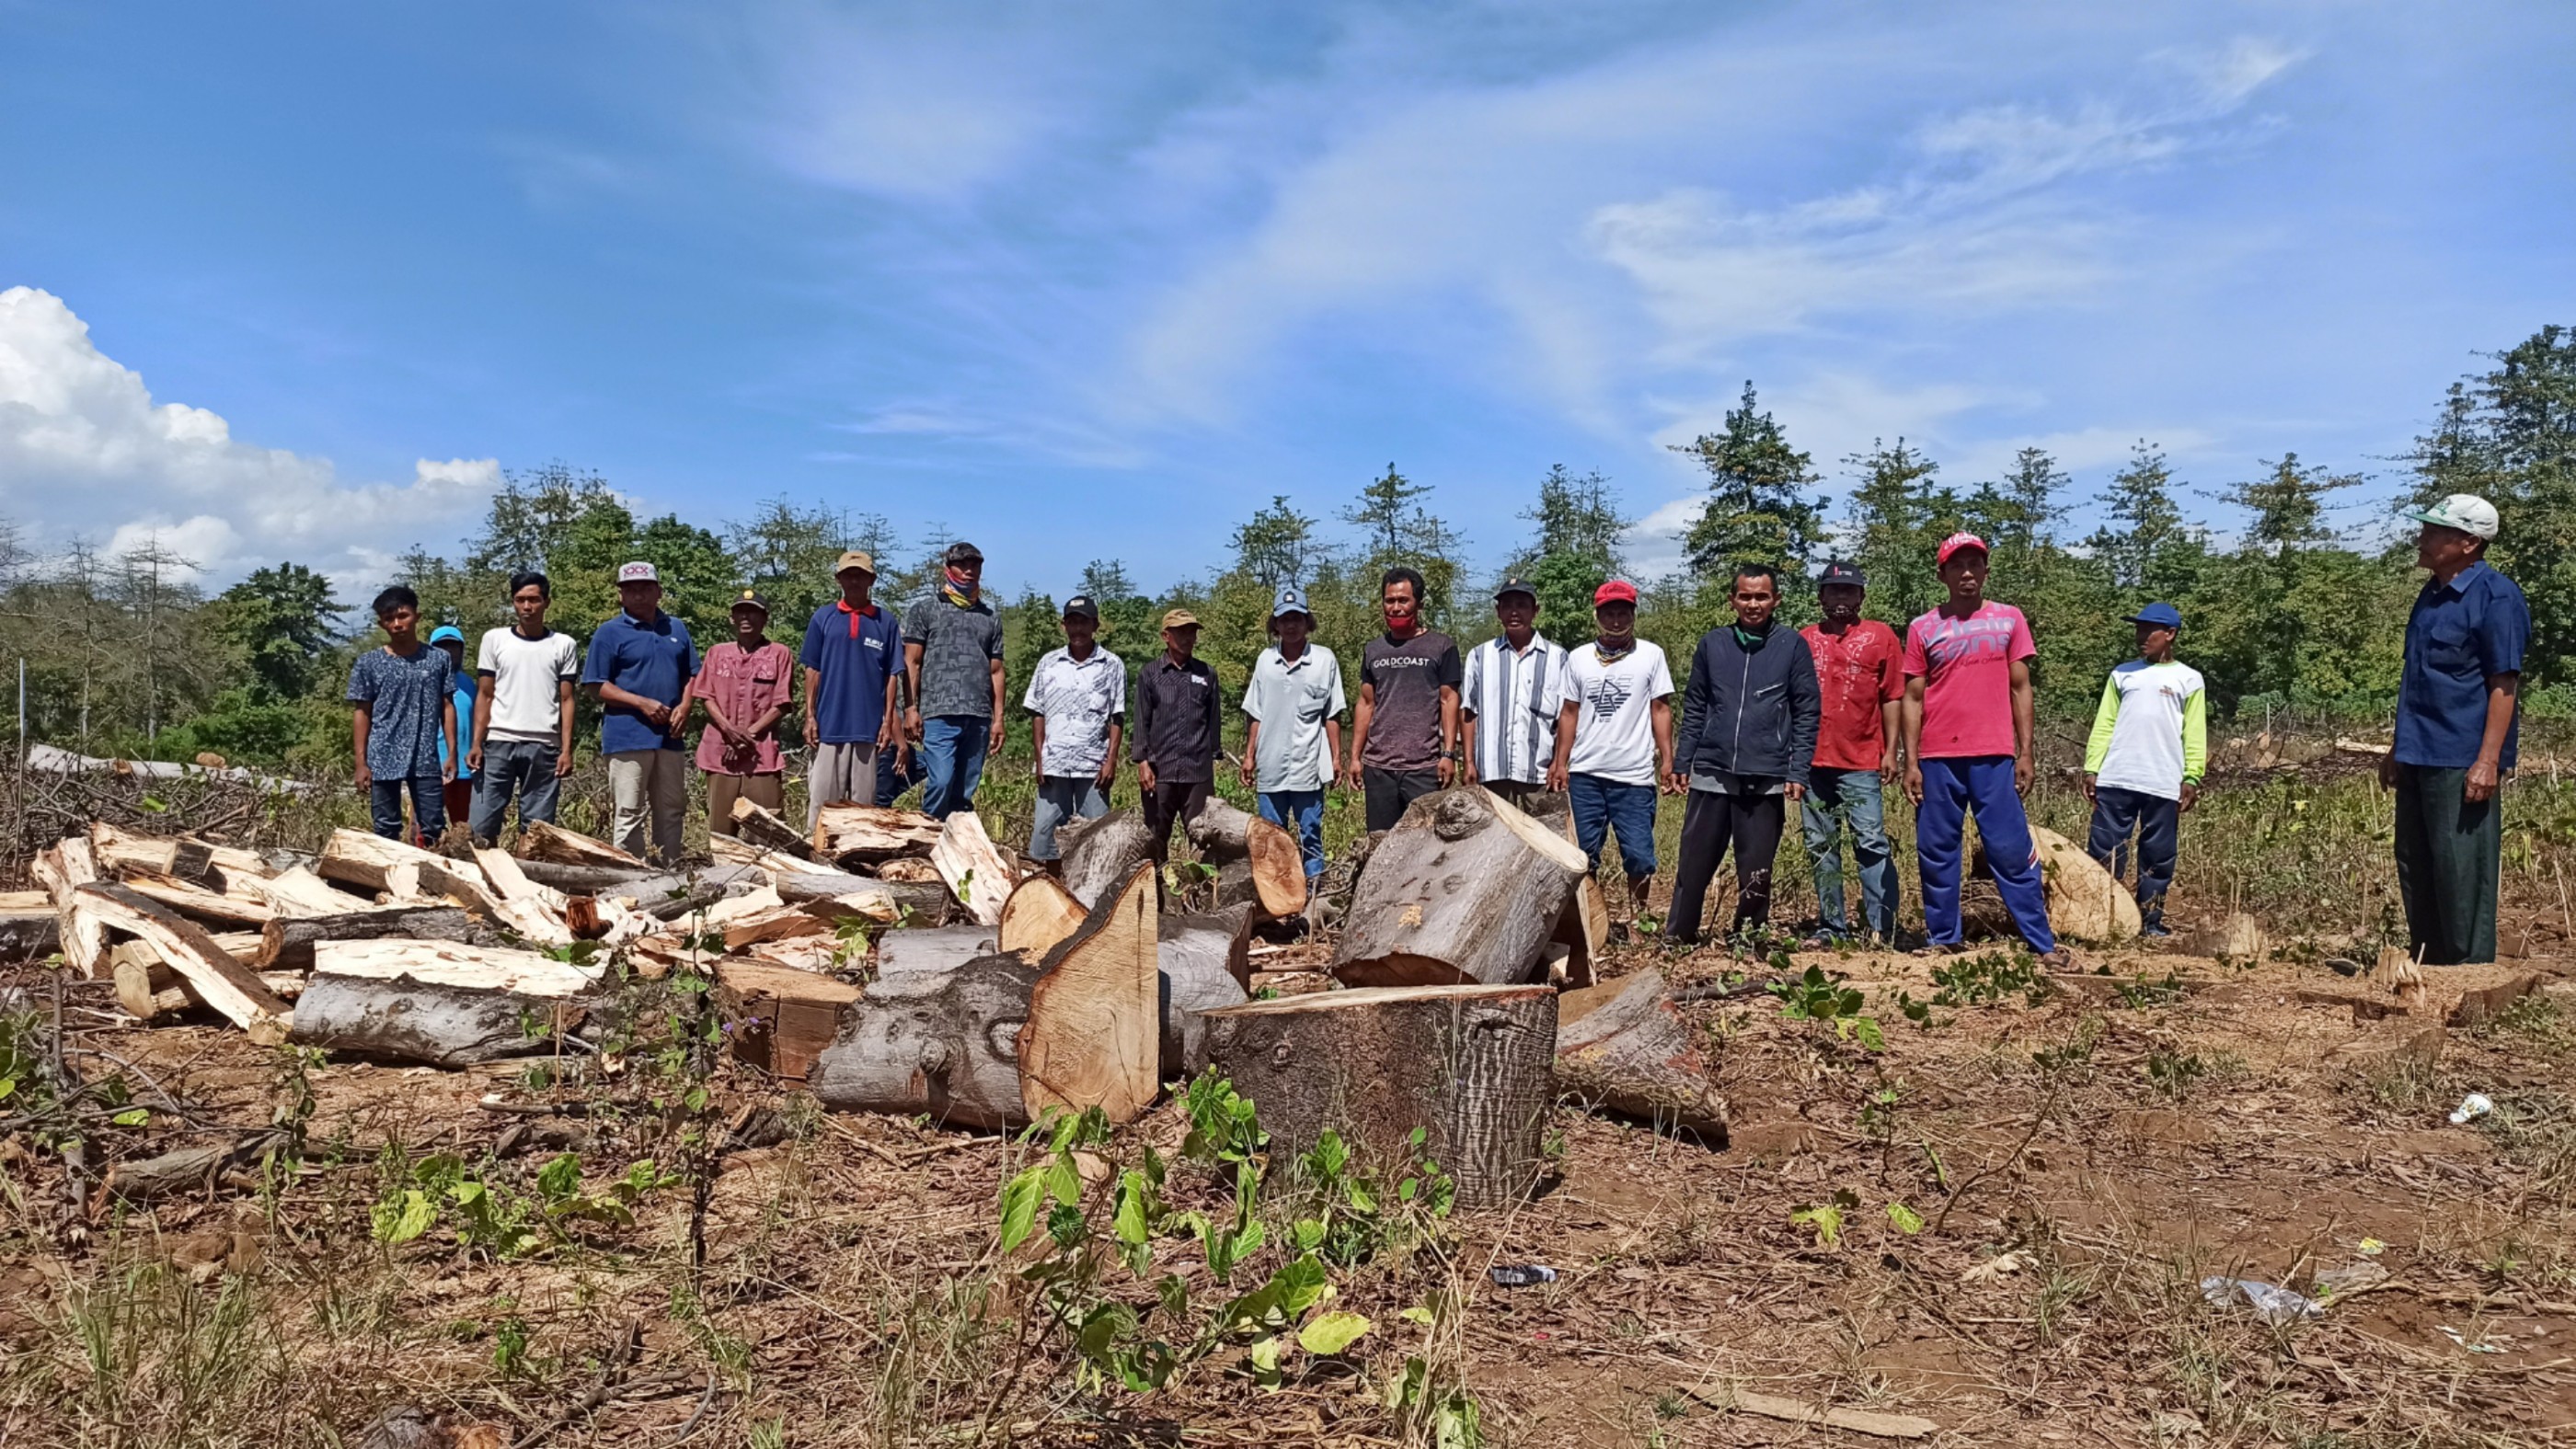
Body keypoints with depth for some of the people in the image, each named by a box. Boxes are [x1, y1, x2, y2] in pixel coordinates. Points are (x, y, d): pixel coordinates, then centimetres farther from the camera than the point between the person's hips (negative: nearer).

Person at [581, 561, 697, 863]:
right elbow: (596, 686, -4)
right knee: (630, 814, -2)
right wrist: (643, 703, -14)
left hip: (670, 736, 5)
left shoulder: (676, 629, 13)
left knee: (671, 811, 10)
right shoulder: (610, 632, 0)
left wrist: (684, 707, -3)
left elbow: (691, 676, 17)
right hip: (628, 735, -5)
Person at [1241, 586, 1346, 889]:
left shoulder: (1324, 659, -1)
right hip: (1270, 766, 3)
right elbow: (1255, 715, 11)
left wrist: (1336, 758, -4)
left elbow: (1332, 715, 1)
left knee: (1310, 837, 3)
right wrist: (1249, 756, 8)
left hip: (1308, 767, -3)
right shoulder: (1265, 660, 8)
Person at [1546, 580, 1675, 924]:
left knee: (1639, 855, -3)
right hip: (1585, 773, 2)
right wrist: (1560, 762, 4)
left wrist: (1667, 759, -5)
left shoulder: (1651, 654, 4)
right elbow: (1569, 713, 11)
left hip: (1635, 775, -2)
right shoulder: (1578, 658, 10)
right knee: (1583, 854, 7)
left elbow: (1660, 709, 3)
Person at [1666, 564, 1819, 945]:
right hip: (1711, 774, 2)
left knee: (1755, 871, 5)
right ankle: (1677, 936, 11)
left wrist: (1798, 771, -6)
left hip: (1767, 780, -1)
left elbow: (1807, 713, 2)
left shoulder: (1792, 645, 3)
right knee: (1694, 864, 2)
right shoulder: (1712, 643, 9)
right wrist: (1682, 762, 6)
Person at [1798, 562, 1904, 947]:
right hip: (1813, 761, 3)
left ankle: (1881, 929, -5)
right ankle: (1831, 927, 13)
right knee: (1821, 848, 7)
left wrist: (1891, 751, -3)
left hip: (1861, 762, -3)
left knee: (1872, 844, -8)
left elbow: (1891, 698, 3)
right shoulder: (1805, 640, 12)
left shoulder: (1880, 636, 5)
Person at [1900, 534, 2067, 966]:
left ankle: (2043, 942, 2)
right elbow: (1913, 699, 6)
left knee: (2013, 851, -1)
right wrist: (1911, 762, -1)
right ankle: (1943, 938, 13)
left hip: (1994, 757, -1)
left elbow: (2020, 689, 7)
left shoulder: (2009, 619, 7)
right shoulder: (1923, 628, 6)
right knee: (1937, 852, 4)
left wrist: (2025, 753, 1)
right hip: (1938, 760, 1)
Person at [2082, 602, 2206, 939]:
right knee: (2104, 849, -1)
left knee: (2157, 855, 5)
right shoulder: (2122, 674, 12)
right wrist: (2092, 769, 1)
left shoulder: (2188, 679, 7)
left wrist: (2192, 777, -5)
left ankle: (2150, 919, 13)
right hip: (2115, 779, 1)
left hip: (2163, 783, -1)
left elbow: (2194, 734, 3)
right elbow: (2104, 725, 9)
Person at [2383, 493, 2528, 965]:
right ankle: (2430, 965, 23)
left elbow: (2504, 684, -15)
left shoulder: (2495, 596, -11)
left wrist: (2488, 761, -20)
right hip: (2419, 758, 9)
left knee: (2462, 871, -4)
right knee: (2415, 867, 13)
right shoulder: (2433, 594, 14)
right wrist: (2398, 750, 21)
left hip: (2462, 761, -9)